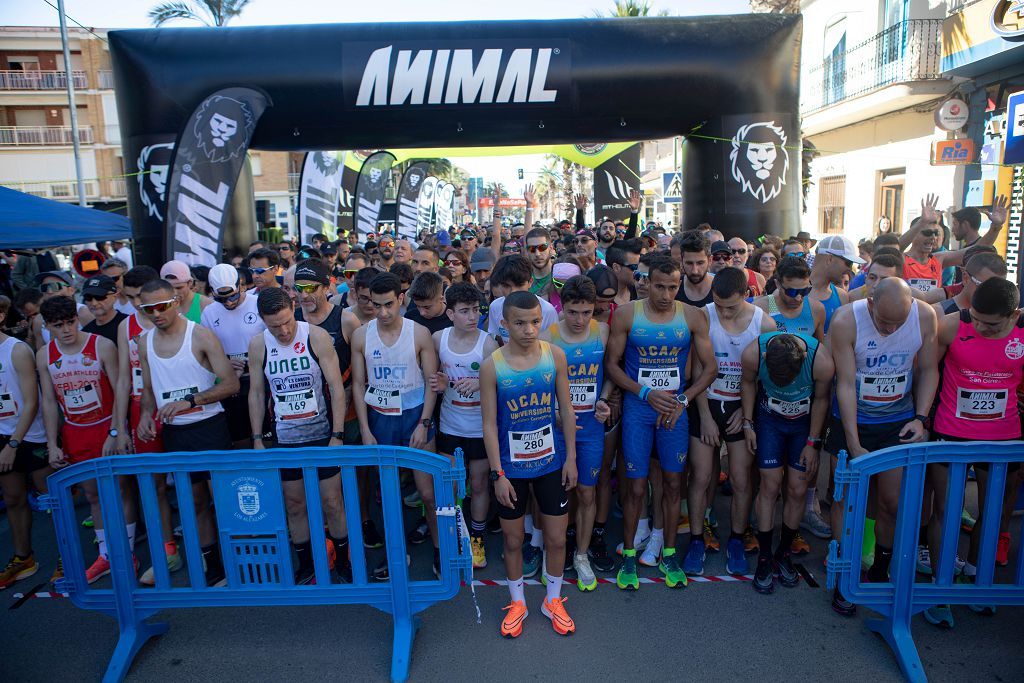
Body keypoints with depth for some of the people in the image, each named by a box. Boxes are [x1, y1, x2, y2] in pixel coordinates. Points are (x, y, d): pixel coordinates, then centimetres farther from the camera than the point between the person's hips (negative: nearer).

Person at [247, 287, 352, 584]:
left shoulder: (317, 337, -12)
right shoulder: (258, 345, -3)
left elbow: (336, 387, -10)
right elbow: (256, 393, 6)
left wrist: (338, 435, -13)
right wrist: (257, 439, 5)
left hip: (322, 434, -3)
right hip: (285, 439, 3)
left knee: (332, 503, 4)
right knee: (294, 504, 12)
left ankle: (343, 561, 24)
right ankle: (306, 565, 29)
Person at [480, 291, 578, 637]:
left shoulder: (554, 355, -8)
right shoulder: (492, 367, -14)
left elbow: (566, 409, 1)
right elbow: (489, 424, -9)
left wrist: (571, 457, 1)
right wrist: (498, 474, -9)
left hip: (550, 463, 2)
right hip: (511, 466, -1)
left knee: (557, 538, 12)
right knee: (513, 539, 14)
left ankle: (553, 601, 37)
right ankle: (517, 603, 38)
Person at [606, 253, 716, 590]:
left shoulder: (693, 317, -2)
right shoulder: (626, 315, -6)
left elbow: (710, 366, 3)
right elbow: (611, 364, -4)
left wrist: (683, 399, -9)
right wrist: (646, 393, -14)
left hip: (675, 409, 2)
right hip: (637, 408, -2)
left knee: (673, 483, 10)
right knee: (636, 486, 2)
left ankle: (669, 554, 28)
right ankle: (628, 555, 22)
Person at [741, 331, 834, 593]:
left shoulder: (822, 362, -33)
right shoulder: (752, 354, -31)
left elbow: (821, 399, -13)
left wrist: (812, 442, -5)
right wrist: (747, 423, -4)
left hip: (806, 422, 0)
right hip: (769, 419, 0)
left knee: (798, 490, 2)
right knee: (770, 486, -2)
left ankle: (783, 554, 21)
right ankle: (764, 559, 11)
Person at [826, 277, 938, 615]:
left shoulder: (925, 316, -11)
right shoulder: (845, 321, -21)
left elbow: (928, 370, 2)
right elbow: (846, 384, -19)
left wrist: (920, 418, -9)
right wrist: (854, 445, -20)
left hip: (899, 422, 3)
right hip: (852, 422, -2)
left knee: (894, 502, 5)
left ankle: (879, 572, 27)